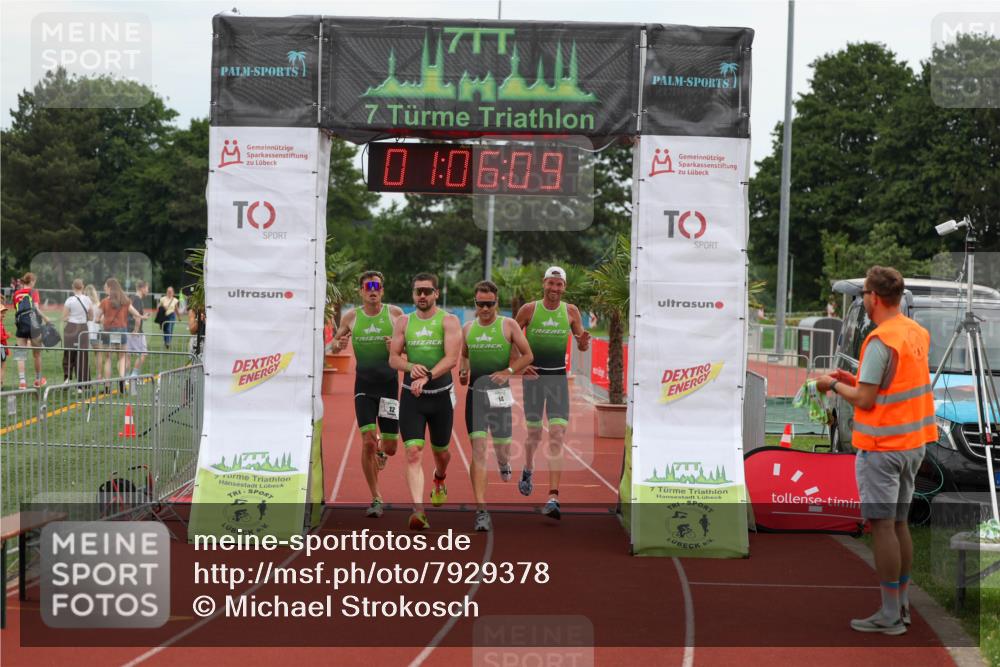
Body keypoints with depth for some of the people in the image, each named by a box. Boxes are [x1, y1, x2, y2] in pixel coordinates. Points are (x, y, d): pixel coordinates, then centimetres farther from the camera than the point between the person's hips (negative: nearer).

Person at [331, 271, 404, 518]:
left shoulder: (395, 313, 0)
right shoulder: (351, 317, 3)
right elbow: (333, 344, 14)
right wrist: (338, 344, -9)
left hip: (389, 383, 0)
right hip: (364, 384, 0)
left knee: (390, 446, 2)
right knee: (368, 441, -12)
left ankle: (380, 452, 42)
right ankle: (376, 498, 1)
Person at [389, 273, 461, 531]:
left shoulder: (448, 321, -4)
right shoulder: (403, 322, 6)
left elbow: (452, 358, -14)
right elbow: (393, 358, 5)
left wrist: (427, 377, -26)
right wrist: (411, 367, -16)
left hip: (441, 395, -1)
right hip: (411, 396, 1)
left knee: (440, 451, 15)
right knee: (413, 453, -13)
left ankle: (439, 481, 50)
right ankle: (418, 510, -19)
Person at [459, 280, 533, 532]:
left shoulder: (508, 325, -2)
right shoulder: (468, 328, 7)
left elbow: (527, 355, -1)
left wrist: (507, 371, -14)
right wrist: (464, 371, 1)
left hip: (500, 392, -1)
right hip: (475, 392, 1)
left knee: (502, 444, 10)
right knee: (478, 449, -10)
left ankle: (503, 463, 53)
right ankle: (481, 511, -14)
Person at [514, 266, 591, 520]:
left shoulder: (571, 311, 3)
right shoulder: (529, 309, -2)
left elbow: (581, 347, 10)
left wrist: (584, 342, -14)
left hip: (559, 377, 1)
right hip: (533, 375, -1)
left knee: (557, 435, -11)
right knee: (534, 433, 8)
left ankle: (553, 497, -15)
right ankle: (528, 470, 43)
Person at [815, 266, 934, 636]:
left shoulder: (880, 341, -19)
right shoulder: (918, 333, 8)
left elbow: (865, 400, -19)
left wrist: (834, 385, -2)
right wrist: (853, 378, 15)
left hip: (881, 447, -9)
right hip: (913, 442, 9)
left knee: (882, 526, -2)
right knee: (899, 524, 16)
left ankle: (889, 615, 2)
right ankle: (902, 607, 22)